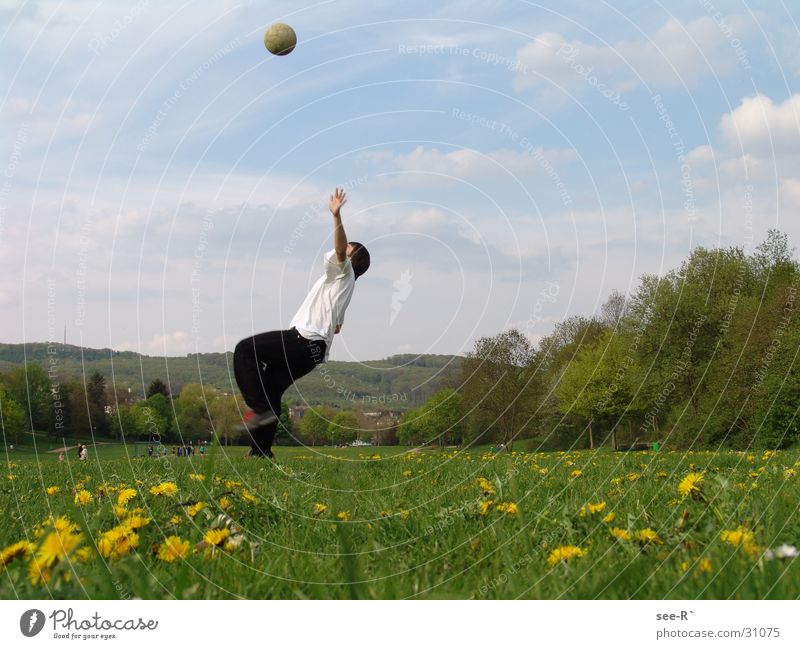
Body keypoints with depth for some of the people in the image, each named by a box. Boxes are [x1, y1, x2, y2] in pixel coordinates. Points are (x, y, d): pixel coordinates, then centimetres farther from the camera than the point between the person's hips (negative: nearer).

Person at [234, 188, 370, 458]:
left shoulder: (343, 273, 4)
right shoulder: (343, 284, 30)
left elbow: (340, 250, -20)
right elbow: (337, 326, 36)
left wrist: (336, 215, -31)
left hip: (304, 340, -10)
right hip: (314, 350, 10)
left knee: (244, 350, -12)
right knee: (271, 389, 11)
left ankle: (260, 408, -19)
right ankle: (261, 450, 10)